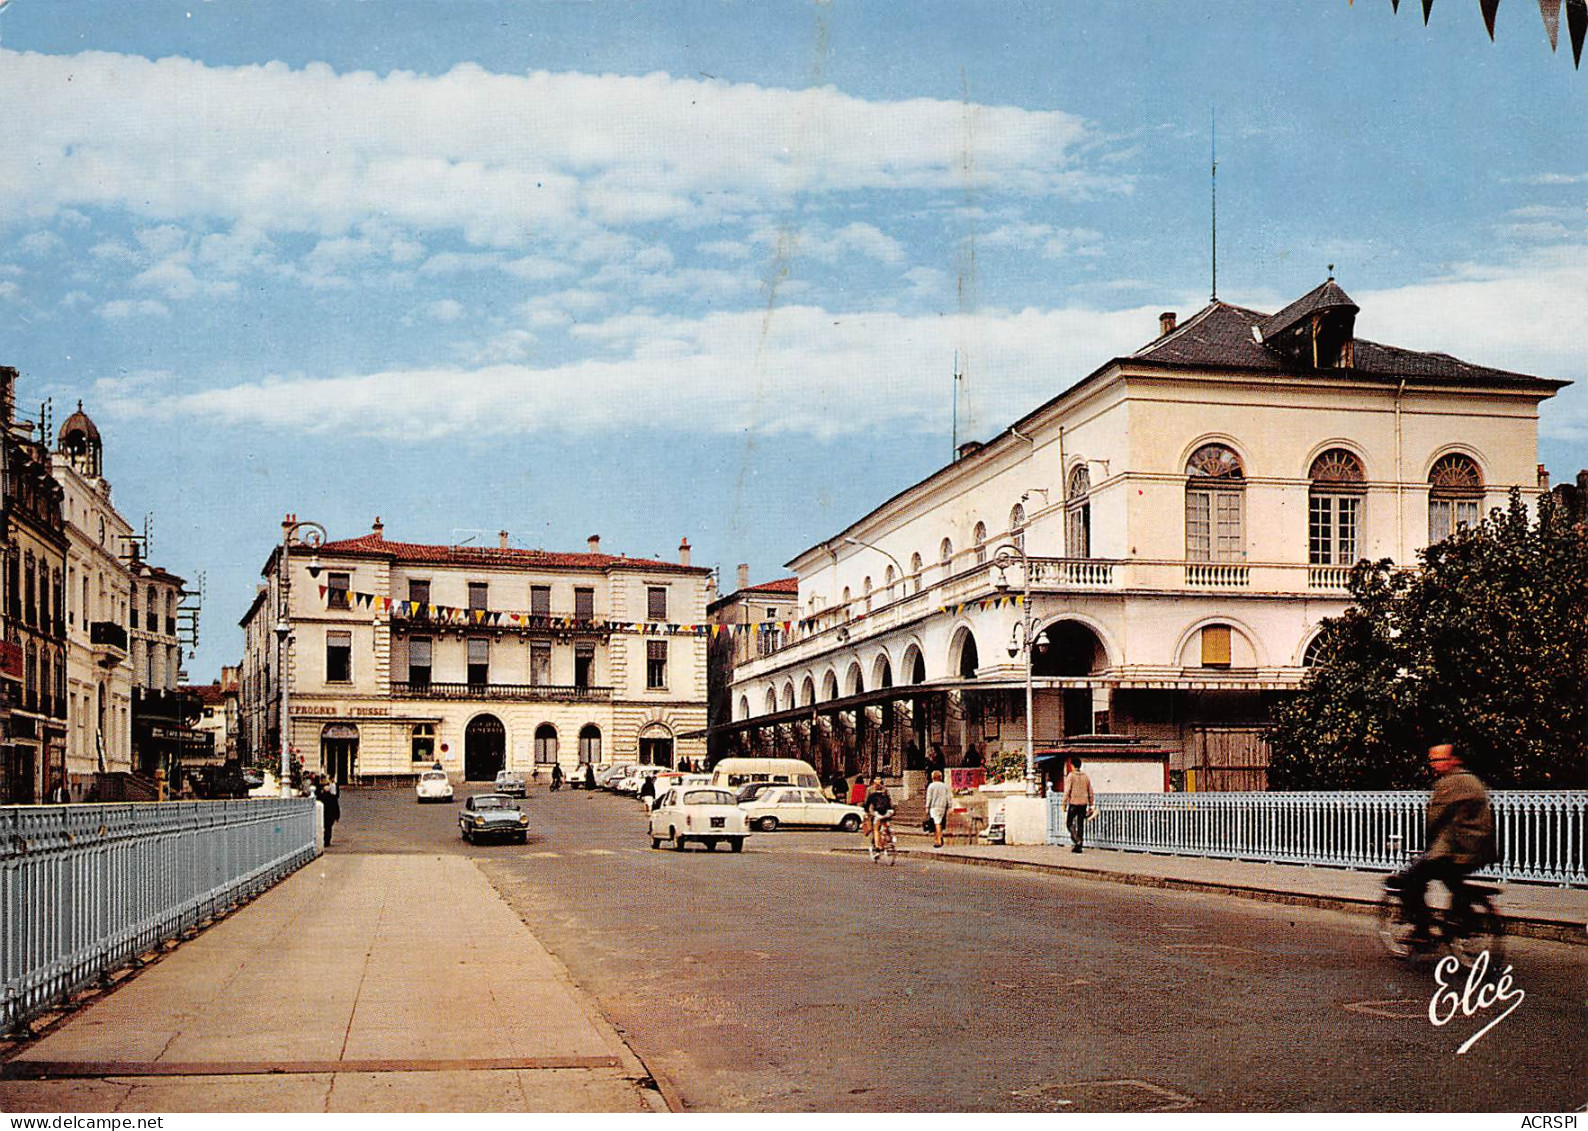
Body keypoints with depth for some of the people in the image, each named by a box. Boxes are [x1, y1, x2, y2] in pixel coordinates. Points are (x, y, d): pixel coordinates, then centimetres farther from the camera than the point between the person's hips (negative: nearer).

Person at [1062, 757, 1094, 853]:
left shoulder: (1071, 776, -7)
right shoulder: (1085, 776, 9)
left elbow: (1067, 791, -10)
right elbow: (1090, 792, 11)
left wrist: (1064, 804, -5)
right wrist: (1090, 805, 17)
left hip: (1073, 803, -5)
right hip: (1083, 804, 5)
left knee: (1069, 822, 6)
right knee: (1080, 824, 8)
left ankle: (1076, 840, -14)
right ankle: (1078, 846, 8)